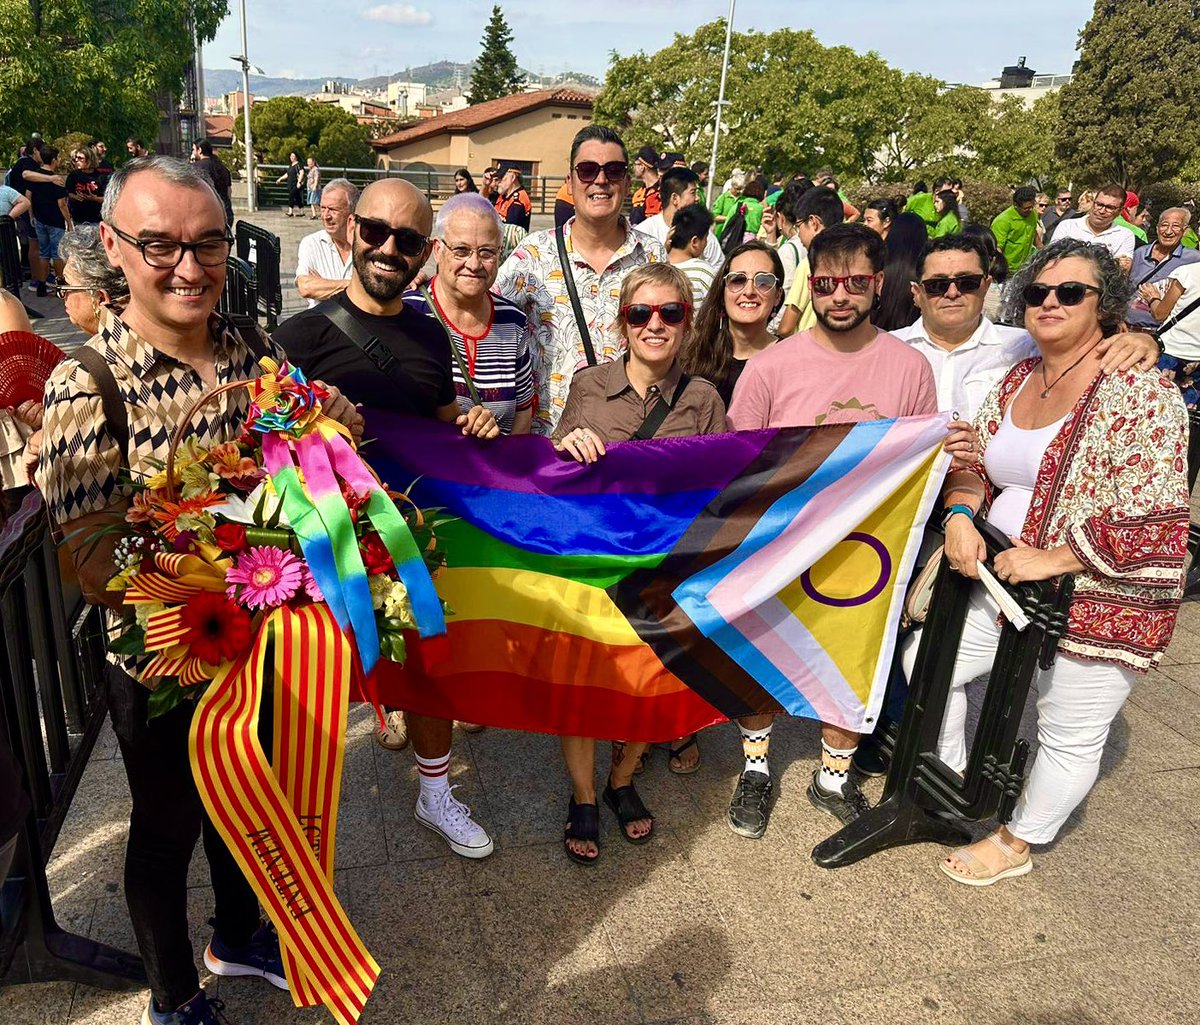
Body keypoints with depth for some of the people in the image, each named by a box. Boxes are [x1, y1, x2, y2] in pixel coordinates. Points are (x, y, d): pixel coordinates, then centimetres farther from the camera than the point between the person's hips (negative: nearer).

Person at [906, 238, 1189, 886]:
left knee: (1070, 737, 10)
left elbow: (1153, 519, -23)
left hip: (1098, 600, -7)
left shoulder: (1140, 393, -18)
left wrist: (1050, 559, -23)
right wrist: (960, 515, -11)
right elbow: (973, 460, 10)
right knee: (925, 660, 12)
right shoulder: (1017, 380, 5)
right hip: (1001, 581, 7)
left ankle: (1016, 844, 34)